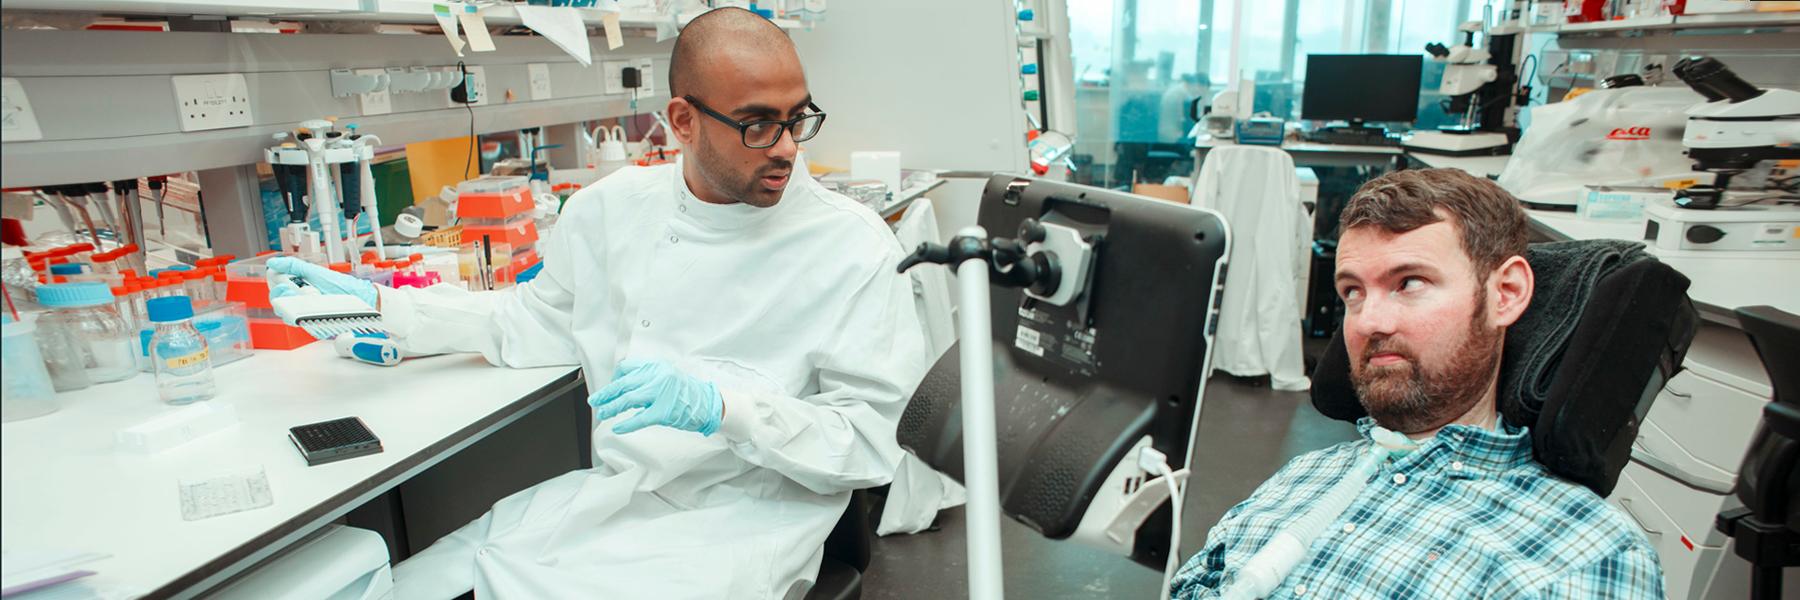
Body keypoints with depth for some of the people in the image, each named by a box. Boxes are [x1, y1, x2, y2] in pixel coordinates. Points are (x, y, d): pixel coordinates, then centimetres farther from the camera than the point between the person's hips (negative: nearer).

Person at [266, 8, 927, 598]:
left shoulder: (853, 245, -12)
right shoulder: (613, 206, 3)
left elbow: (871, 437, -13)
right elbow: (541, 320, 19)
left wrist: (718, 406, -27)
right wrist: (379, 305, 13)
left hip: (735, 523, -4)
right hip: (608, 494, 5)